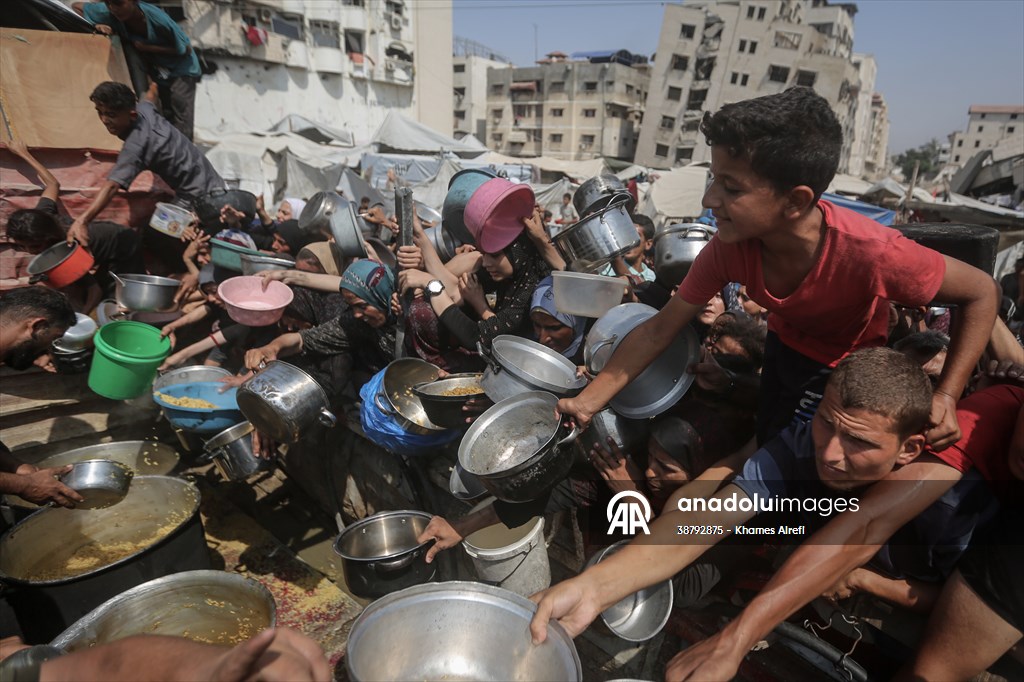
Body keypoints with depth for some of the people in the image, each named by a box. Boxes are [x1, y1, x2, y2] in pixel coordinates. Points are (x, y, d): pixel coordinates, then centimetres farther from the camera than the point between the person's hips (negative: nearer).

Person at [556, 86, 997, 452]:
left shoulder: (871, 253, -40)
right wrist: (587, 402, -28)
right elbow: (659, 330, -22)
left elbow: (981, 293, -22)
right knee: (767, 447, 15)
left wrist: (946, 396, -31)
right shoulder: (728, 247, -29)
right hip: (785, 346, 3)